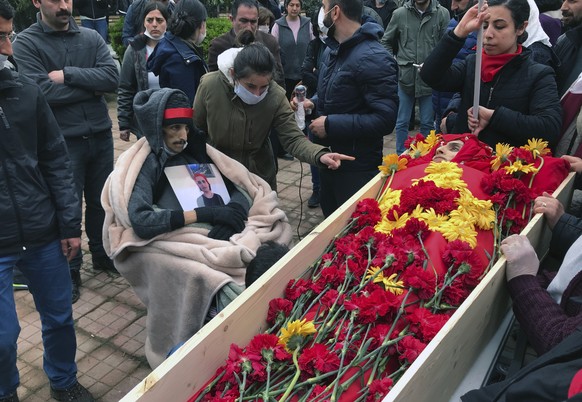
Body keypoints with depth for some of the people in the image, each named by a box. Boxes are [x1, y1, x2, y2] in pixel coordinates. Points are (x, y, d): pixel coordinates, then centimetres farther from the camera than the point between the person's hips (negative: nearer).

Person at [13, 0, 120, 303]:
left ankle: (102, 254, 38)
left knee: (102, 200, 17)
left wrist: (68, 75, -16)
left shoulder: (91, 37, 5)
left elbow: (112, 77, -8)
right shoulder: (26, 42, -6)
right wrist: (91, 86, -12)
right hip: (62, 141, -4)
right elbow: (42, 91, -18)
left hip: (100, 135, 4)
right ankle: (69, 271, 24)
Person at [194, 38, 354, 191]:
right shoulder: (210, 85, -19)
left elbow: (293, 138, -21)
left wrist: (319, 155, -40)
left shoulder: (276, 96, -20)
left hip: (260, 176, 0)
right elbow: (194, 129, -5)